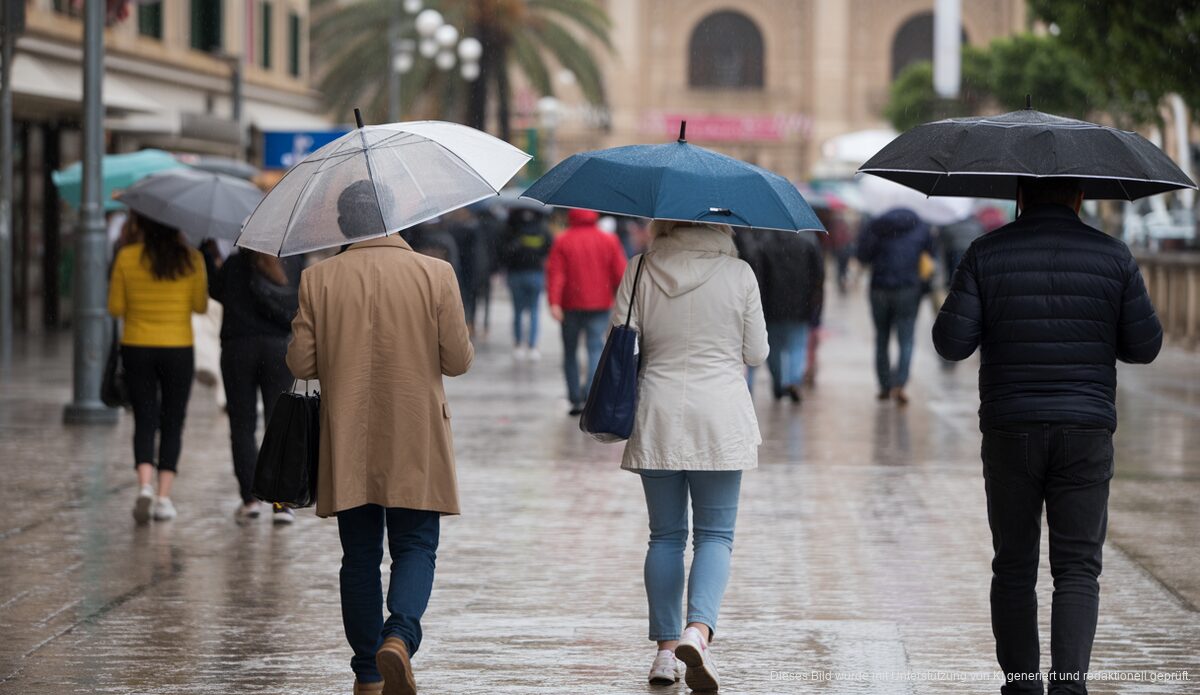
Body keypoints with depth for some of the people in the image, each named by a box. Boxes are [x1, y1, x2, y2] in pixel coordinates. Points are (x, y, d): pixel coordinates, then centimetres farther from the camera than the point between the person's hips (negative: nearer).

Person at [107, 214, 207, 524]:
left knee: (144, 421, 6)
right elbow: (200, 305, -2)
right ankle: (164, 496, 3)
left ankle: (145, 485, -16)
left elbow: (116, 307, -2)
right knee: (172, 424, 9)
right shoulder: (190, 259, -6)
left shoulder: (127, 257, -5)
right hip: (178, 348, 0)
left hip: (137, 348, 0)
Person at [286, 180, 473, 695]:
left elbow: (300, 363, -1)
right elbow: (458, 361, -4)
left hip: (347, 446, 2)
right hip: (415, 445, -1)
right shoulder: (435, 275, -5)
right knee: (415, 547, 6)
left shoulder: (318, 280, -2)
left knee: (359, 556, 10)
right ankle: (399, 636, -20)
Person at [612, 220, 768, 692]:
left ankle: (666, 647, 11)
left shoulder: (640, 271, -3)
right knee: (715, 533, 3)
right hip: (720, 418, -1)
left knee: (666, 535, 12)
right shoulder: (738, 274, -5)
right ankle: (698, 629, -20)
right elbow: (756, 353, 2)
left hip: (657, 420, 2)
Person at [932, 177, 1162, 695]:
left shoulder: (987, 254, -2)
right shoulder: (1112, 256, 0)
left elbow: (951, 342, -7)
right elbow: (1144, 346, 3)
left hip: (1010, 433, 0)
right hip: (1086, 434, 0)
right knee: (1077, 570, 1)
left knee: (1014, 568, 12)